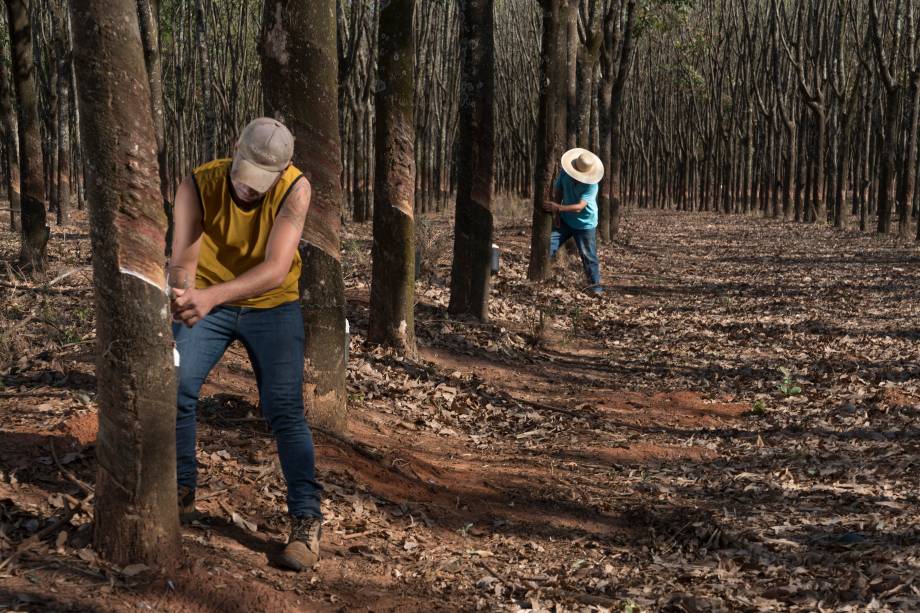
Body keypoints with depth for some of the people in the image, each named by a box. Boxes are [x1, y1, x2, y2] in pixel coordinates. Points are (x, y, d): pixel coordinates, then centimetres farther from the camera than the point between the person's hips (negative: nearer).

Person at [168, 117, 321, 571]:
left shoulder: (295, 189, -27)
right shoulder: (199, 185, -23)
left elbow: (276, 269, -37)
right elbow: (183, 256, -32)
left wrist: (211, 296, -52)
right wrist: (182, 293, -56)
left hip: (272, 307, -2)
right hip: (206, 303, 2)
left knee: (285, 411, -9)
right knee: (174, 390, -7)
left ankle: (306, 521, -4)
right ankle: (180, 491, 15)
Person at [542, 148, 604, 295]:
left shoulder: (591, 185, -26)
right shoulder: (565, 174, -11)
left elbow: (579, 207, -32)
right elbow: (557, 192, 4)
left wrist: (558, 208, -38)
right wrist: (556, 214, -5)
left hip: (585, 224, -4)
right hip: (565, 220, 4)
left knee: (588, 255, -2)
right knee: (548, 246, -2)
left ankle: (595, 285, 12)